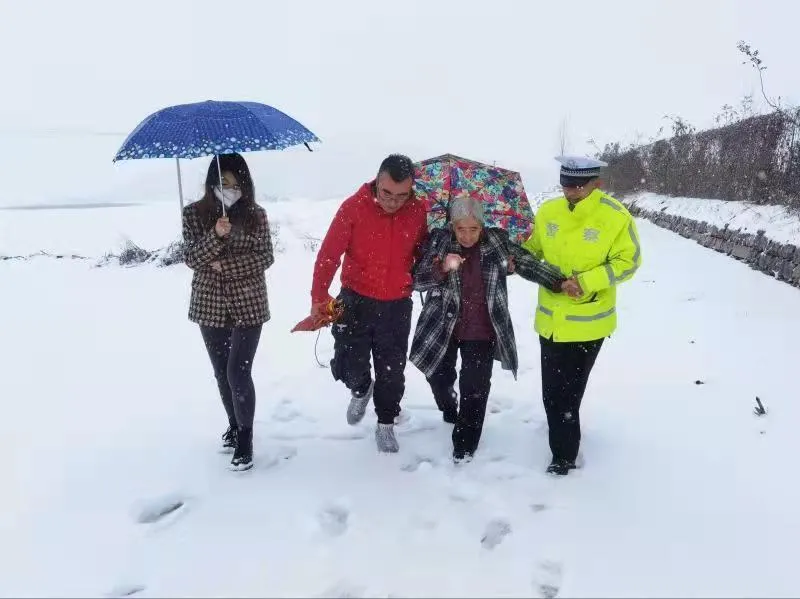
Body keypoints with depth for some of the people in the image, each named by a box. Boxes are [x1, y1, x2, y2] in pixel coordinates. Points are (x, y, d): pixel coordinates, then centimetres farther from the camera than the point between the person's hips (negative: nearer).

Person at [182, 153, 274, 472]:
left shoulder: (255, 214, -4)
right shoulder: (194, 213, -2)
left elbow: (265, 257, -7)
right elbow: (191, 258, -10)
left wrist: (227, 266, -17)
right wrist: (216, 235, -27)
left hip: (248, 305, -2)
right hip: (210, 305, 3)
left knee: (239, 372, -8)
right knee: (222, 372, 15)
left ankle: (245, 437, 10)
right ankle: (234, 424, 37)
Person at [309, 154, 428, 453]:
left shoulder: (419, 210, -8)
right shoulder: (354, 207, -15)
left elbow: (424, 252, 9)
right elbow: (329, 254, -13)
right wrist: (319, 296, -19)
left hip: (397, 305, 1)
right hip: (356, 301, -1)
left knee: (392, 371, 9)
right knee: (348, 366, 3)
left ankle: (386, 424, 31)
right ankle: (361, 390, 39)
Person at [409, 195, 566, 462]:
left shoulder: (497, 242, -4)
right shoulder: (439, 240, -7)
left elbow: (528, 264, -3)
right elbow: (417, 279, -10)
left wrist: (560, 282, -18)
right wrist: (442, 268, -29)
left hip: (482, 332, -1)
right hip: (442, 327, 1)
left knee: (475, 388, 0)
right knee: (439, 378, 16)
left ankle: (464, 449, 17)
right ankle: (449, 408, 51)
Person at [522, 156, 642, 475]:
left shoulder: (615, 216, -14)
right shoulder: (548, 210, 0)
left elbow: (628, 261, -12)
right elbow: (535, 248, 14)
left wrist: (587, 281, -23)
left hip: (589, 320, -5)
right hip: (551, 317, 5)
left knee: (568, 389, 5)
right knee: (553, 389, 15)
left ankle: (564, 454, 24)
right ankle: (564, 451, 38)